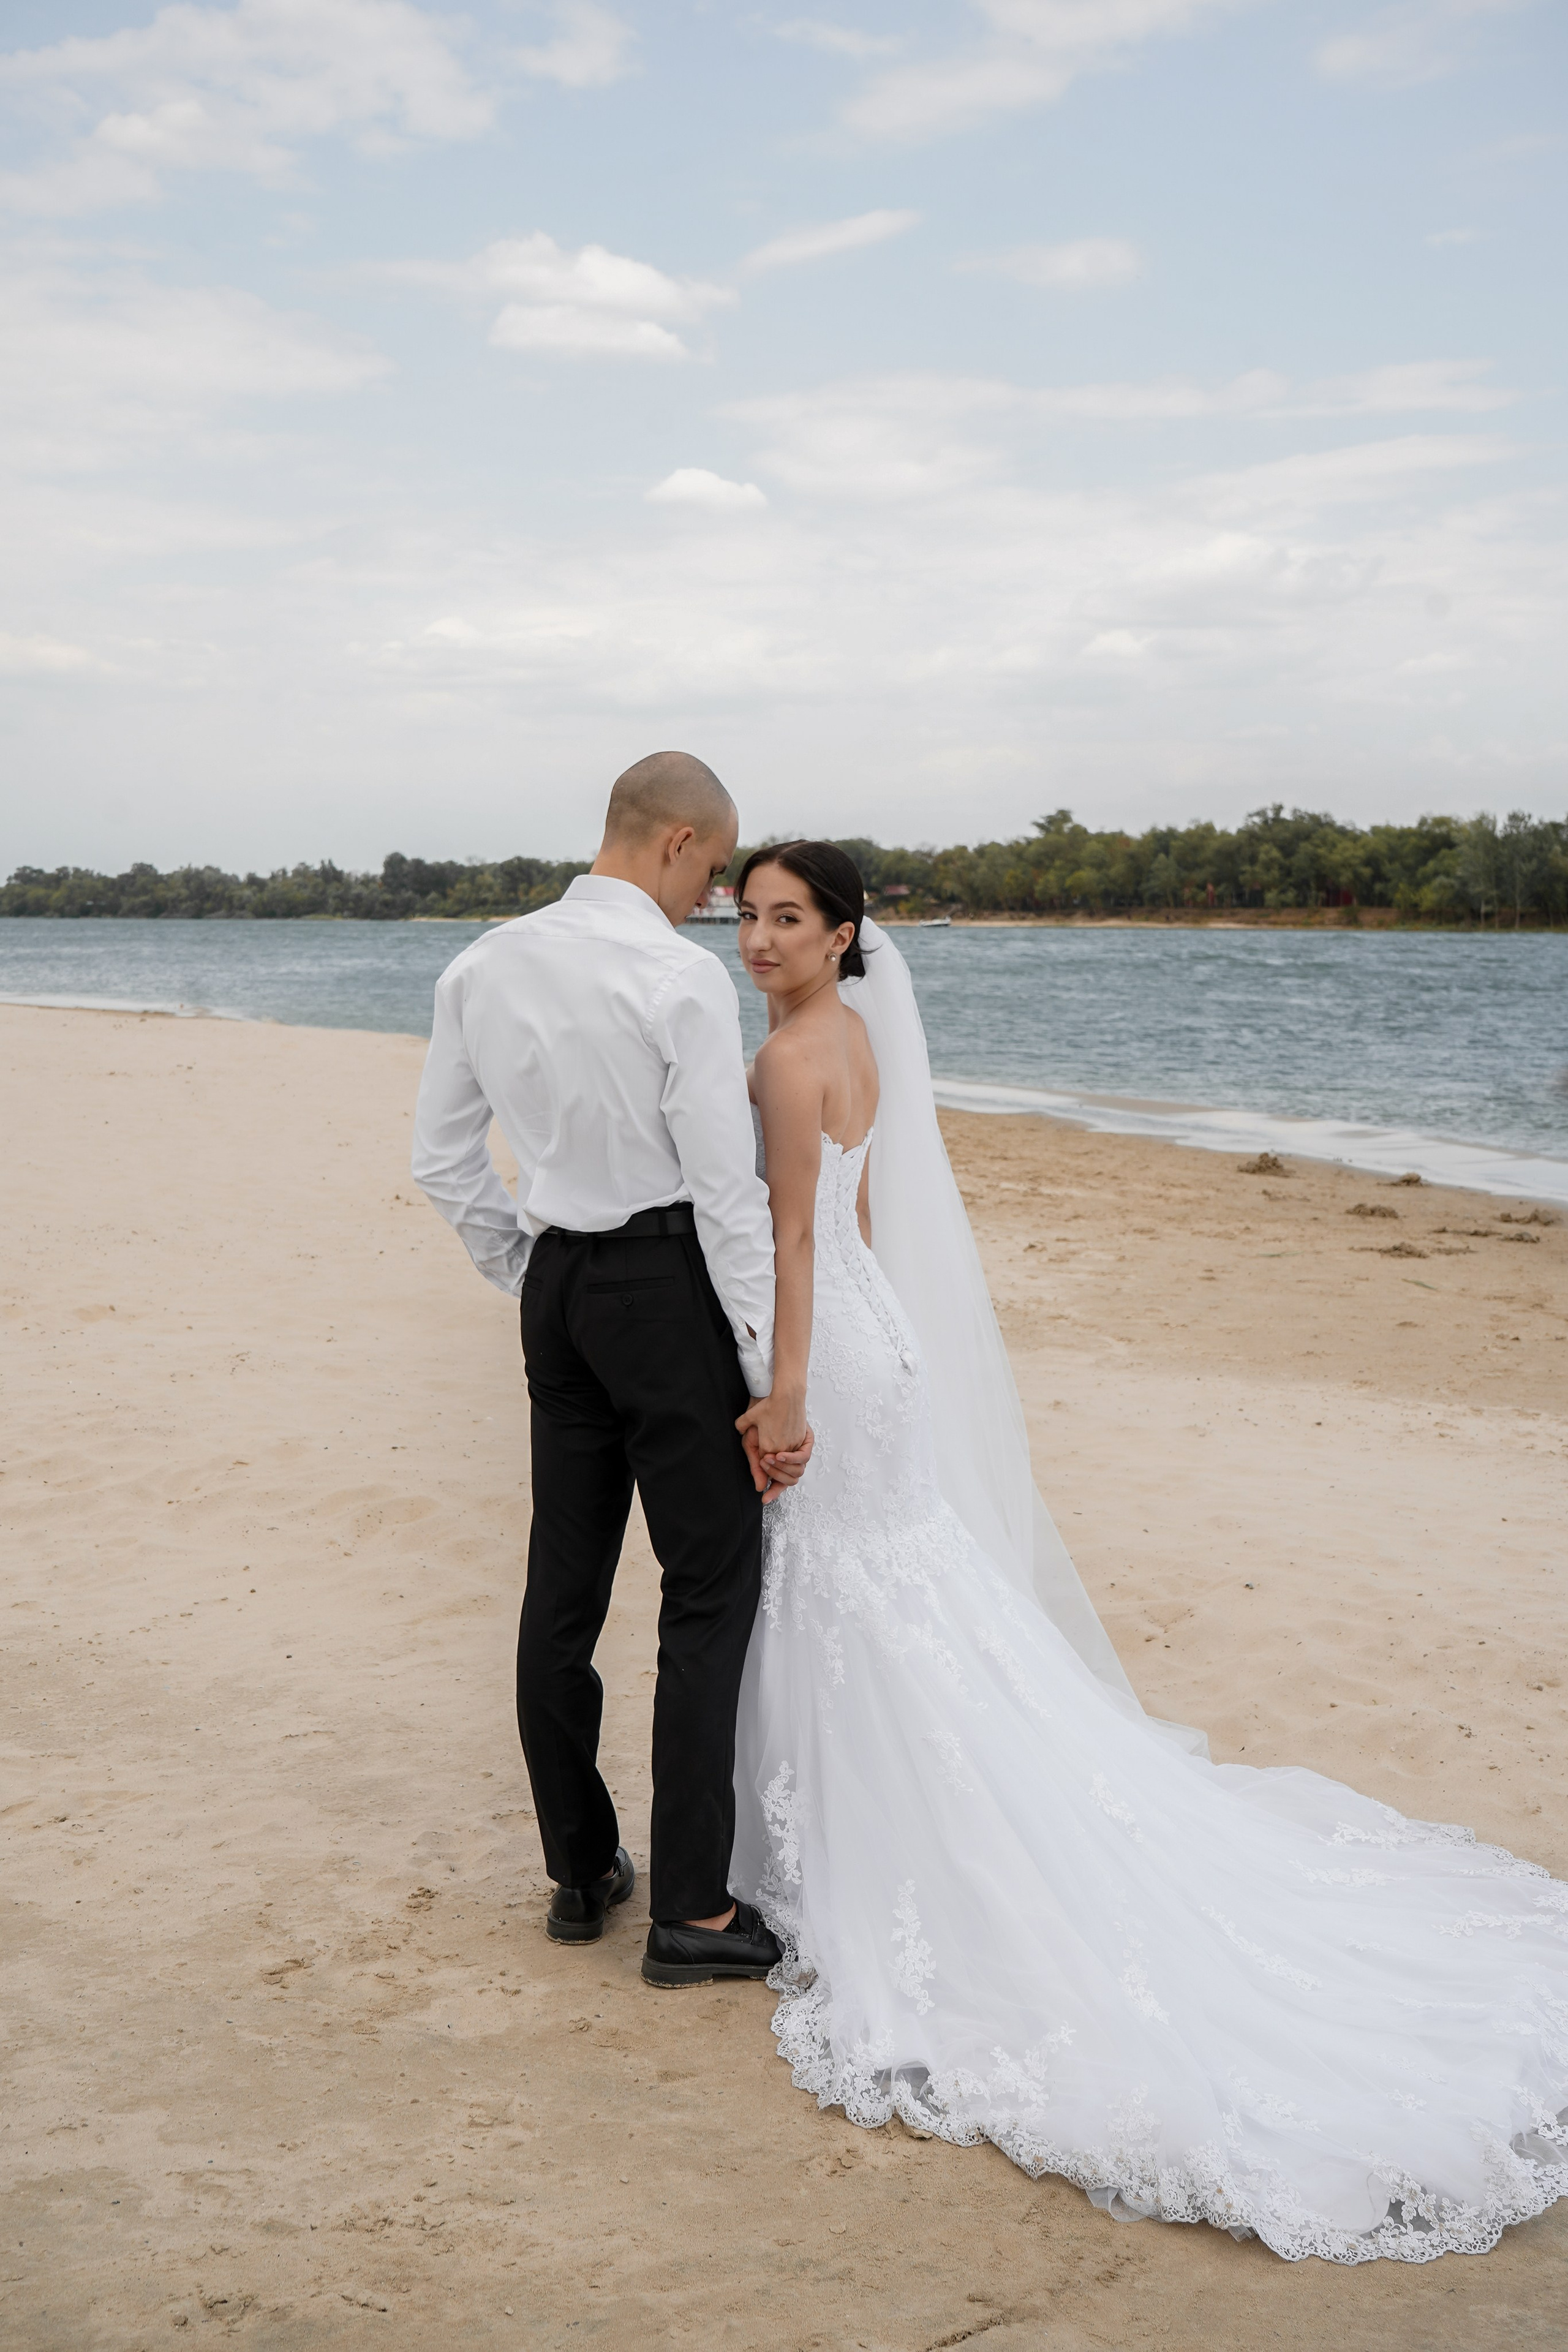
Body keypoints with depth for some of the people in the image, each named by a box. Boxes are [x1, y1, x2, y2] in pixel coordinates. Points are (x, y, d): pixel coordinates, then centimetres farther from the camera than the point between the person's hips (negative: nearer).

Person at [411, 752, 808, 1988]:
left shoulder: (481, 968, 4)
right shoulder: (683, 977, -16)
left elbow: (443, 1161, 10)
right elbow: (728, 1192, -16)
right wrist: (773, 1383, -11)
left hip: (557, 1285, 7)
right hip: (669, 1285, -7)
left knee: (563, 1587, 14)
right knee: (711, 1593, 2)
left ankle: (581, 1870, 28)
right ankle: (692, 1910, 7)